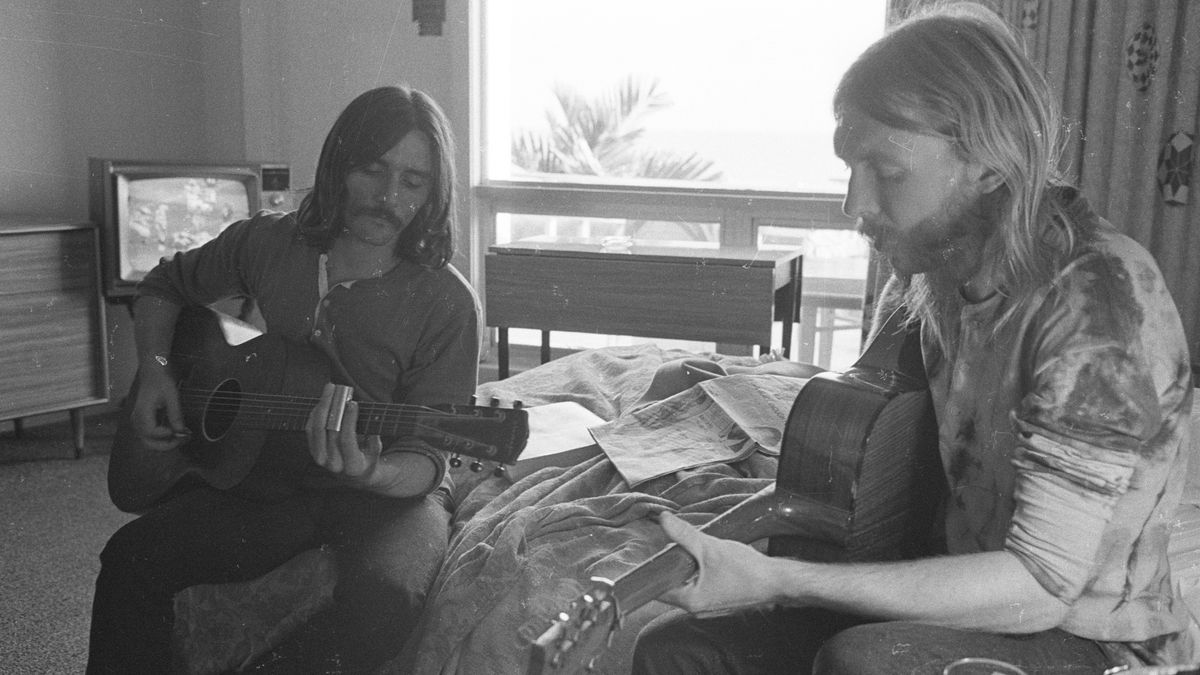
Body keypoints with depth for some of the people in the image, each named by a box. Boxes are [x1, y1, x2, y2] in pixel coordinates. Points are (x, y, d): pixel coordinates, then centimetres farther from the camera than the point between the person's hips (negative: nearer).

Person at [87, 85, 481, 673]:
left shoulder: (446, 304, -13)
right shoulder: (266, 243, 0)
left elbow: (424, 461, -13)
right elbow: (164, 286, 19)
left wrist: (370, 473, -35)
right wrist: (154, 370, 2)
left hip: (387, 493, -3)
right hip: (263, 478, 3)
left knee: (383, 596, -34)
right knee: (130, 557, -21)